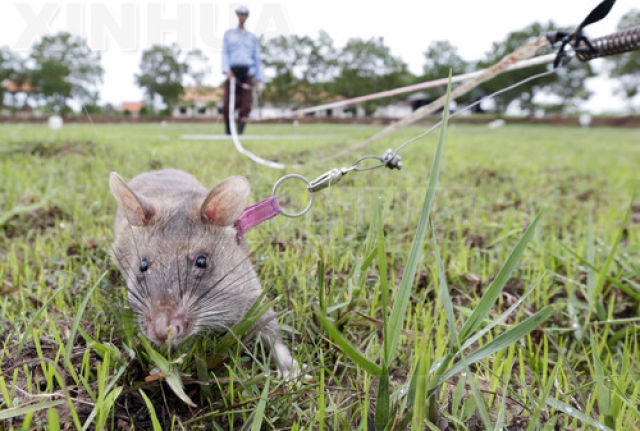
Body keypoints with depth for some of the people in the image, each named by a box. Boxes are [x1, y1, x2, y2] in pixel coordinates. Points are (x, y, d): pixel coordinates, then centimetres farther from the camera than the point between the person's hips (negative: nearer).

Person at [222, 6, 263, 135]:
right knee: (228, 105, -9)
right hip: (232, 71, -1)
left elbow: (257, 58, 16)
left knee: (246, 104, -12)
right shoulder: (229, 34, 18)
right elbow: (225, 53, 8)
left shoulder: (252, 37, 19)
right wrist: (226, 70, -9)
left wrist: (259, 77, 4)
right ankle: (228, 133, 7)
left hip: (247, 72, 1)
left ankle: (240, 133, -12)